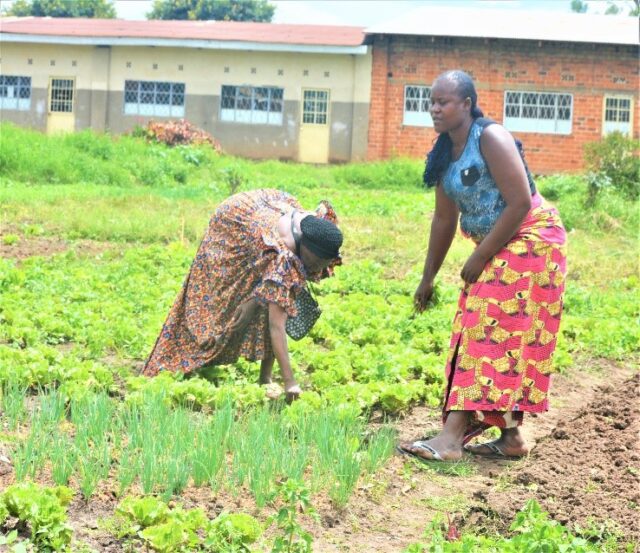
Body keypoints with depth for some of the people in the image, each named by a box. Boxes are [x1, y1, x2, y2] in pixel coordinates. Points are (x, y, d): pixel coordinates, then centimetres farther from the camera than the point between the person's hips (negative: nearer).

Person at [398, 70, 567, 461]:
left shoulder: (491, 139, -18)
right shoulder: (446, 153, 7)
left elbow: (520, 204, -22)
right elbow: (444, 219, 14)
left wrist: (479, 259, -18)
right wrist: (428, 277, 17)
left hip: (529, 241, -9)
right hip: (495, 249, 9)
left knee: (491, 334, -13)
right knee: (497, 338, 6)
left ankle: (452, 436, -20)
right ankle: (511, 436, 9)